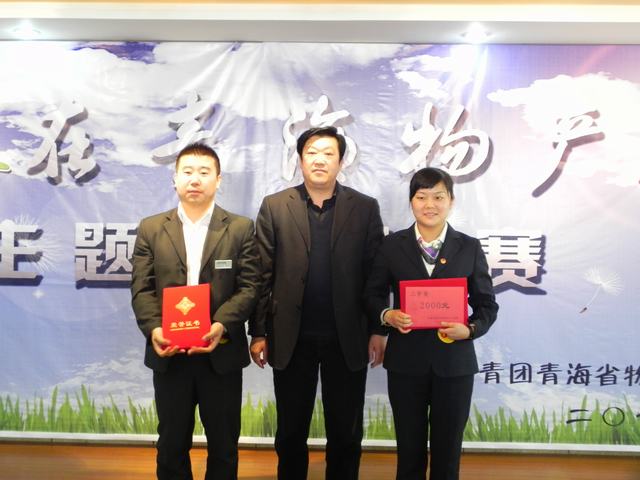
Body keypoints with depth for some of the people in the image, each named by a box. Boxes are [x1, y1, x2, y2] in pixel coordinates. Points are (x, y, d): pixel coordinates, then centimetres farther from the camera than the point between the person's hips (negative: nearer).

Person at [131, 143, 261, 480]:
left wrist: (221, 325, -21)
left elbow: (250, 287, -5)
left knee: (223, 445, 13)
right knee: (171, 444, 15)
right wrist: (153, 328, -18)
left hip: (222, 353, -1)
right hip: (169, 354, 1)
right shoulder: (151, 228, 6)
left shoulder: (241, 228, 1)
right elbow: (142, 289, 0)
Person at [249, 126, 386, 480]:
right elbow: (262, 276, -1)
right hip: (292, 339, 0)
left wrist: (378, 331, -2)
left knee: (346, 435, 14)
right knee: (290, 434, 16)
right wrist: (258, 333, -2)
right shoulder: (274, 207, 0)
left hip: (347, 339, 0)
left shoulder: (365, 208, 1)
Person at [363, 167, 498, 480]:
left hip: (454, 362, 0)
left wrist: (470, 329, -16)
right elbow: (372, 295, 5)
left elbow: (487, 305, 3)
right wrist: (386, 315, -15)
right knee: (409, 449, 14)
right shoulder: (392, 245, 1)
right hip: (406, 361, 0)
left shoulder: (469, 248, 1)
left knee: (448, 450, 14)